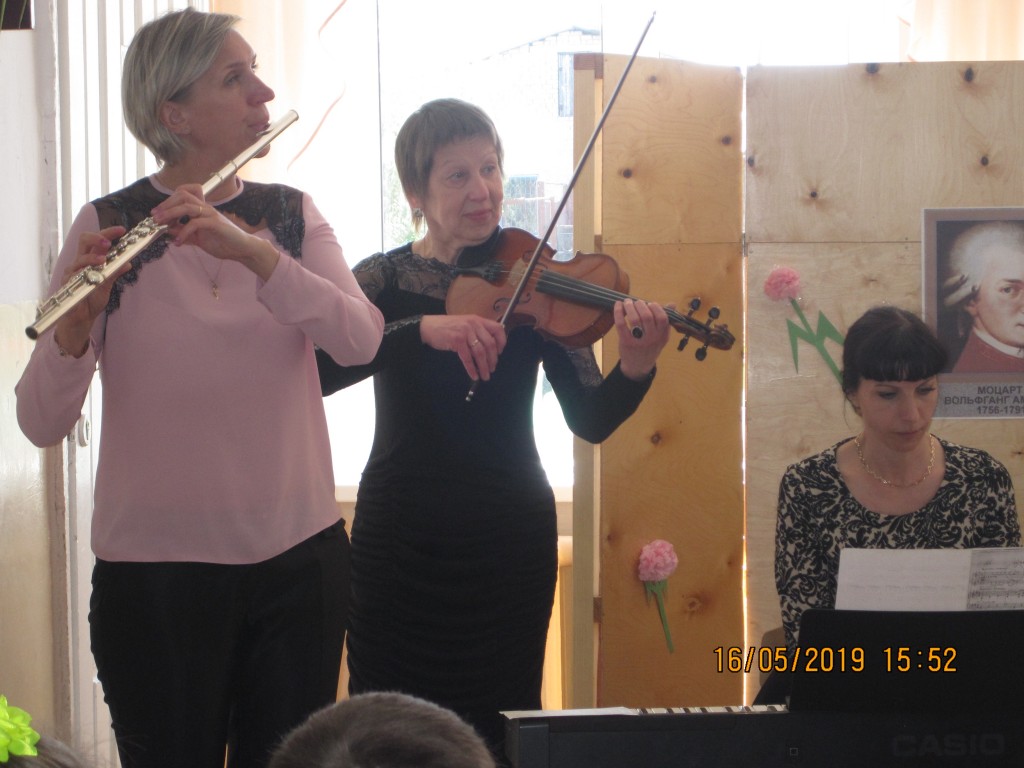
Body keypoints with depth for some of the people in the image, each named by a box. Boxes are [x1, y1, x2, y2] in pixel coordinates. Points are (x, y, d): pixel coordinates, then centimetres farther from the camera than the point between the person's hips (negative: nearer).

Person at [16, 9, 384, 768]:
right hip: (155, 571, -3)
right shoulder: (107, 227, -6)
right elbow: (41, 423, -12)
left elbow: (361, 339, -14)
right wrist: (75, 325, -31)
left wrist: (251, 251, -28)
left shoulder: (291, 215, 4)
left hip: (300, 559, 3)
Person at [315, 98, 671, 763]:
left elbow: (590, 420, -8)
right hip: (400, 539, 0)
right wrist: (423, 328, -32)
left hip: (509, 538, 0)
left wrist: (637, 367, -28)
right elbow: (315, 370, -20)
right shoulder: (384, 280, -1)